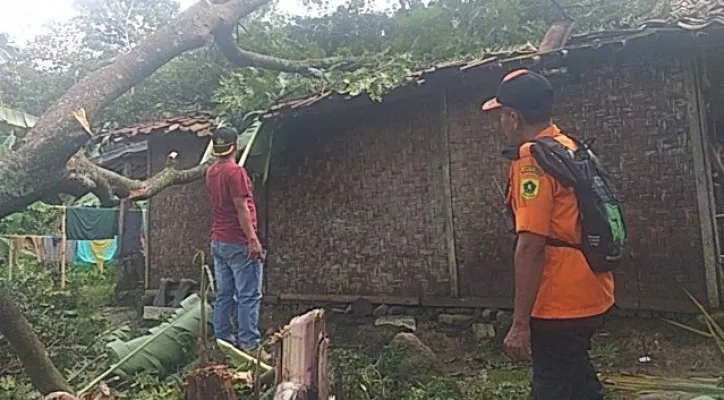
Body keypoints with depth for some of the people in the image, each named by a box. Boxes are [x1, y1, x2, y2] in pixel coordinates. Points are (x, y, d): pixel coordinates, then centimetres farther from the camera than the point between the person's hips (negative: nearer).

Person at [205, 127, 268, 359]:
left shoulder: (211, 172, 10)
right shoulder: (235, 171, -15)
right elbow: (241, 208, -20)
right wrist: (253, 239, -19)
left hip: (218, 242, 9)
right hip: (239, 243, -8)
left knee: (224, 295, 12)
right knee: (249, 296, -3)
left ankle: (223, 341, 17)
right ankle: (249, 344, -2)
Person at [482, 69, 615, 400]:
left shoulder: (532, 160, -18)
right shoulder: (571, 149, 10)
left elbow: (531, 246, -24)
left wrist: (520, 323, -21)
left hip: (560, 305, -9)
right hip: (589, 297, 9)